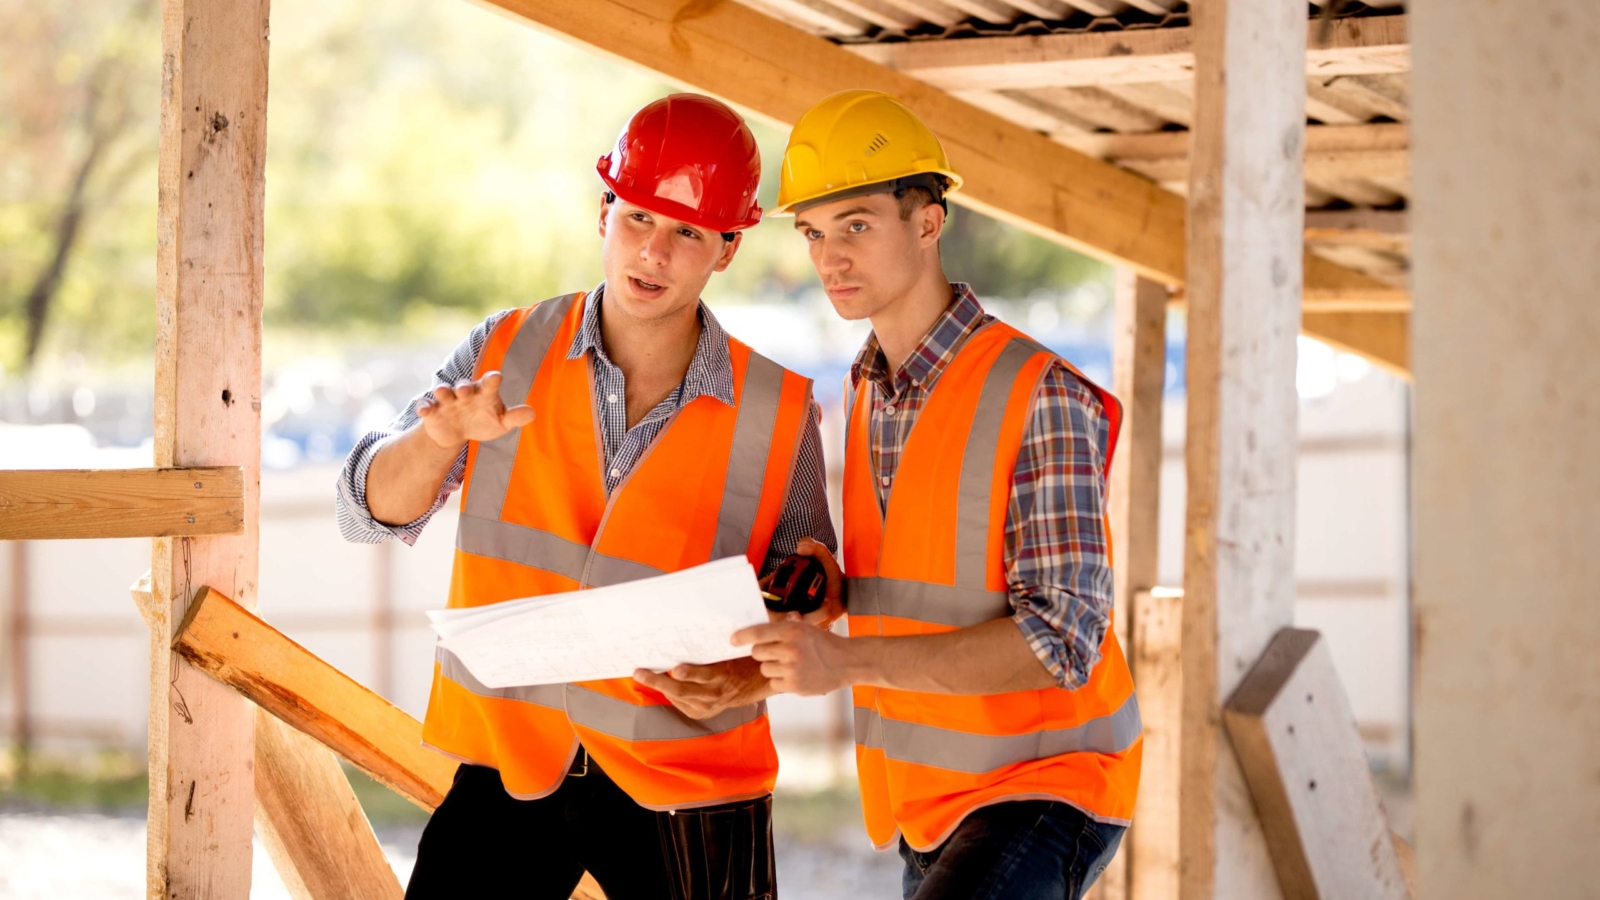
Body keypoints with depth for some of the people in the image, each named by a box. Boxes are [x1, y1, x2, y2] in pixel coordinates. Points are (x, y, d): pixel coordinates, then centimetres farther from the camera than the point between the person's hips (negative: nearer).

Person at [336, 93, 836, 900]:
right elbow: (370, 513, -2)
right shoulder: (506, 355, 0)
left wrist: (746, 682, -17)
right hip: (507, 759, 1)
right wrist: (443, 435, -22)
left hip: (687, 780, -1)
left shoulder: (776, 412, -4)